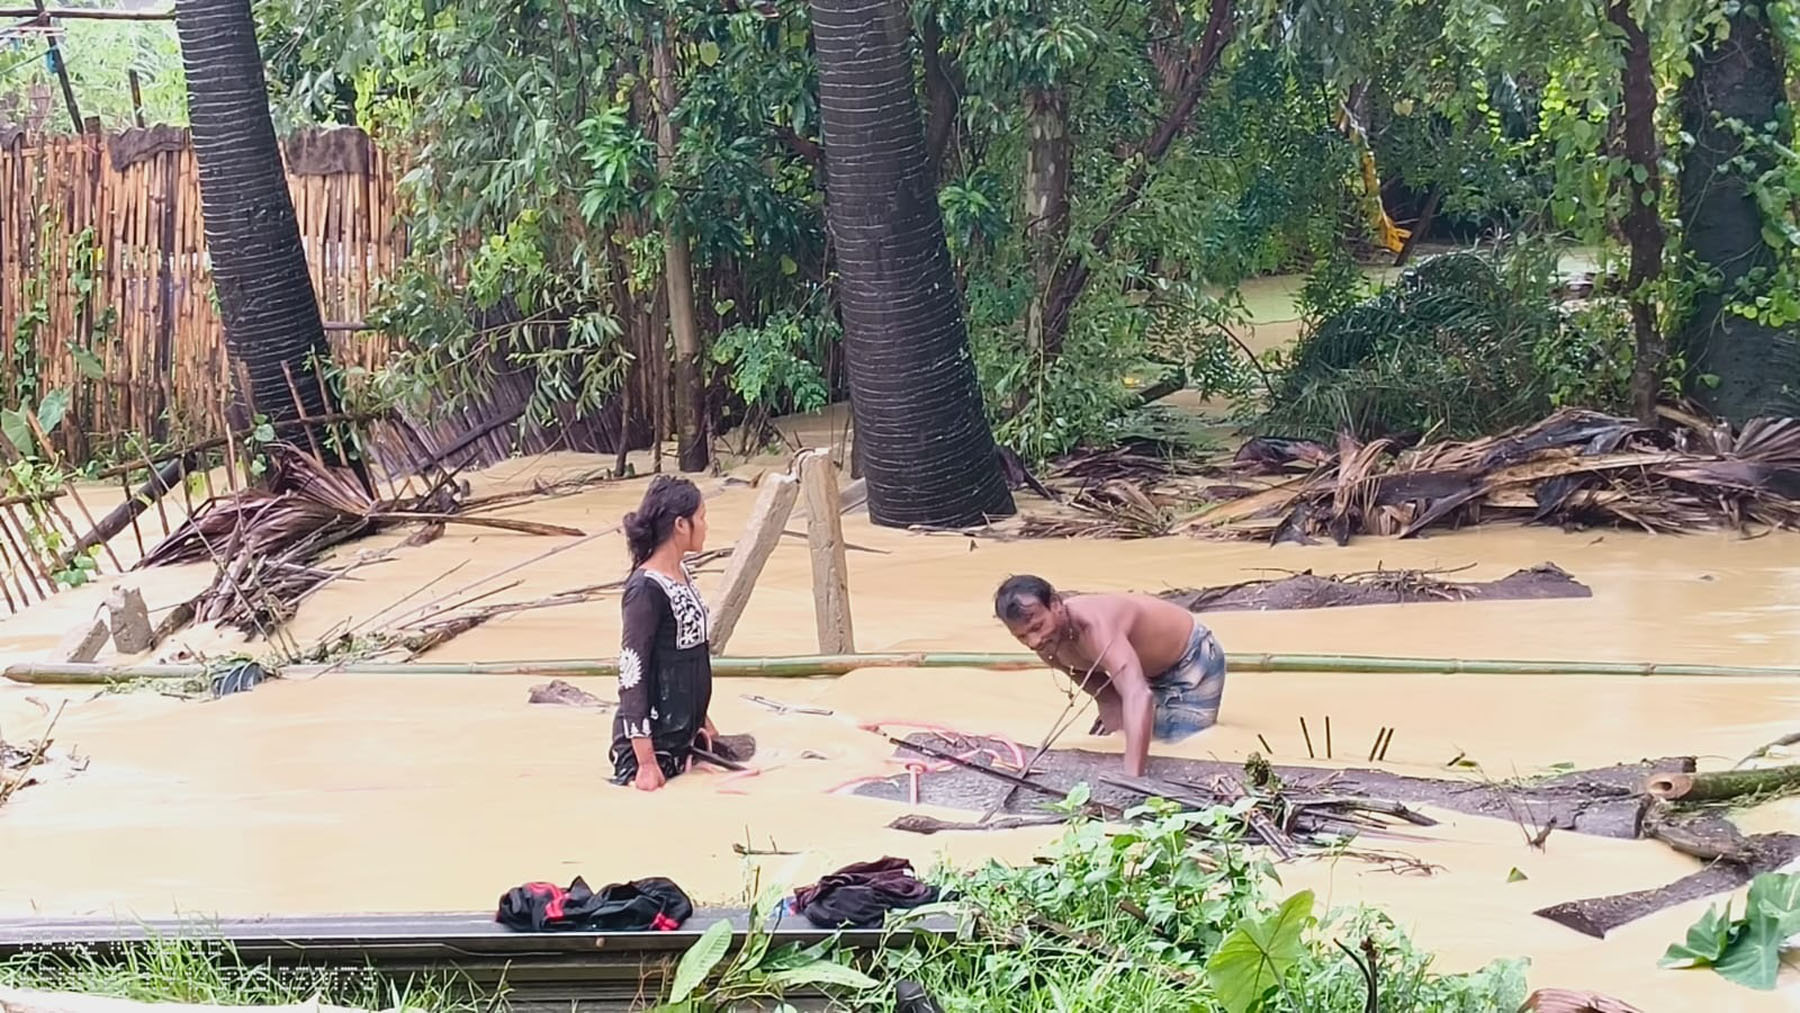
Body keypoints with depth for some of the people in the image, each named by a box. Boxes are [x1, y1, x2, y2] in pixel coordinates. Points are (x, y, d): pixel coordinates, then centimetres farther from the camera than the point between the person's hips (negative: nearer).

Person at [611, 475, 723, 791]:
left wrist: (701, 718, 25)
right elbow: (632, 672, -18)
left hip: (683, 734, 9)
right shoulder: (646, 589, -17)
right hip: (652, 741, -9)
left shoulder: (682, 576, 10)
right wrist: (645, 761, -21)